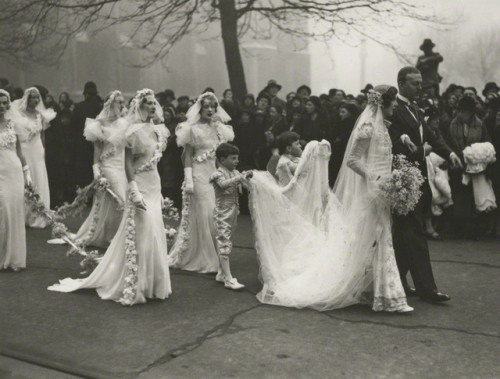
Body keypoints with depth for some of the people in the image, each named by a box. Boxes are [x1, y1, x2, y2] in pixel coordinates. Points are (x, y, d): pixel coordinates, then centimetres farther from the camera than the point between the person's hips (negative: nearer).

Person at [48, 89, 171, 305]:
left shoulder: (158, 130, 10)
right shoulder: (135, 131, -12)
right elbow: (128, 163, -15)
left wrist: (159, 190, 17)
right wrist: (134, 191, -21)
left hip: (154, 186, 8)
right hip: (141, 188, -8)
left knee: (154, 236, 11)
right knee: (140, 237, -4)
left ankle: (151, 283, 23)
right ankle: (134, 286, 7)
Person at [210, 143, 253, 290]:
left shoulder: (235, 173, 11)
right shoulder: (218, 174, -12)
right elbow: (224, 184, -31)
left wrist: (246, 177, -13)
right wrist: (241, 177, -36)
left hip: (233, 212, 8)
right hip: (222, 214, -8)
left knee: (225, 244, 14)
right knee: (224, 245, -8)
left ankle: (221, 274, 24)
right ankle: (229, 279, -9)